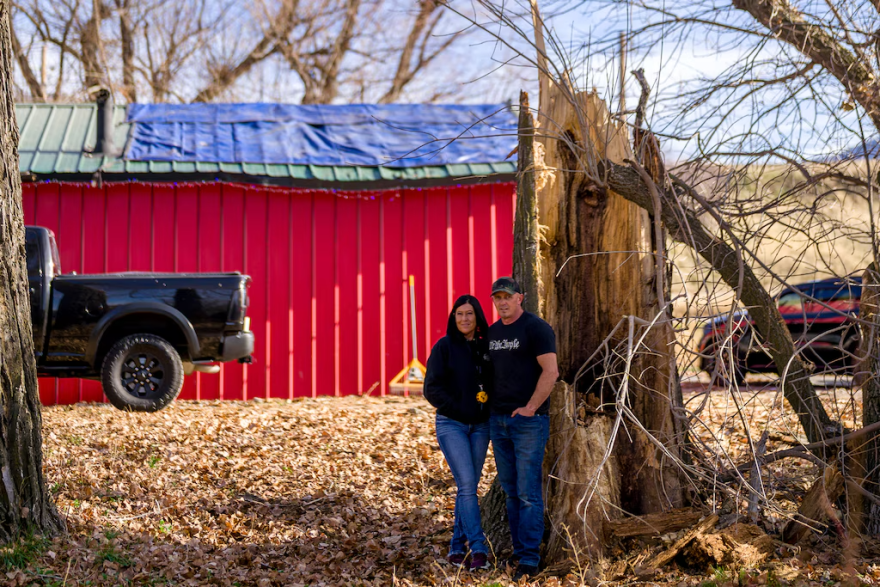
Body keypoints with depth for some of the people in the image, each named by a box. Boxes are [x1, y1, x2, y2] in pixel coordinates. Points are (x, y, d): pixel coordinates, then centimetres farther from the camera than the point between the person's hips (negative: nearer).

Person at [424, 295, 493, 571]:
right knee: (467, 485, -13)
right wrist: (458, 410, -14)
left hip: (480, 427, 4)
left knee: (469, 487, 8)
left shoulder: (487, 347, 6)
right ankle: (478, 549, -12)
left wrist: (491, 412, -3)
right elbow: (432, 388, -9)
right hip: (451, 425, -4)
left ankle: (457, 547, 19)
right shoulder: (444, 347, -5)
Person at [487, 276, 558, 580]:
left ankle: (529, 561, -3)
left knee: (528, 492, -6)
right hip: (498, 420, 7)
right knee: (510, 492, 11)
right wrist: (487, 403, 9)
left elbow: (551, 371, -14)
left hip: (529, 421, -7)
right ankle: (519, 551, 20)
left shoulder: (536, 327, -7)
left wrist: (530, 408, -15)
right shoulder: (491, 333, 14)